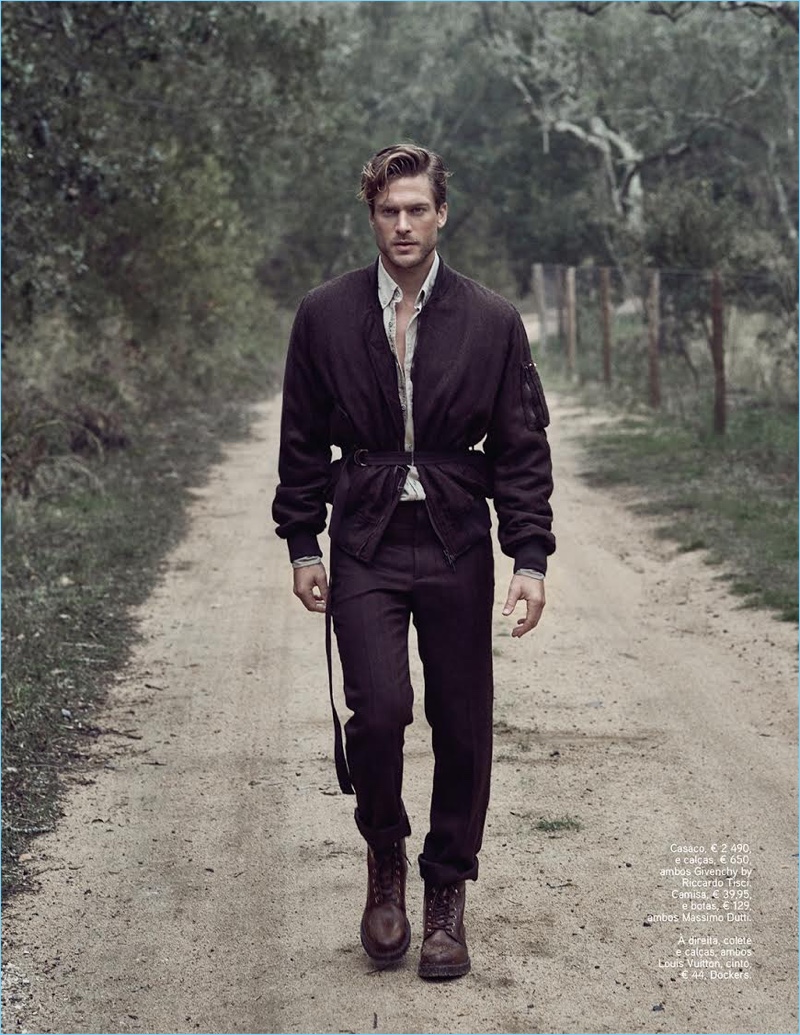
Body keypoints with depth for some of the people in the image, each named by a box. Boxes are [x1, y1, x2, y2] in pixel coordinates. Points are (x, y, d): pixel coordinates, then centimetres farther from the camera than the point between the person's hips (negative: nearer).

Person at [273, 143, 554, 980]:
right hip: (365, 545, 0)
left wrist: (530, 557, -5)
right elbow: (303, 442, 9)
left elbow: (522, 448, 2)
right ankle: (384, 856, 14)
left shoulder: (492, 322, 2)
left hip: (456, 545, 1)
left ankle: (447, 896, 22)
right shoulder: (324, 316, 3)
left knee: (462, 726, 4)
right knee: (379, 709, -15)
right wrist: (302, 545, 4)